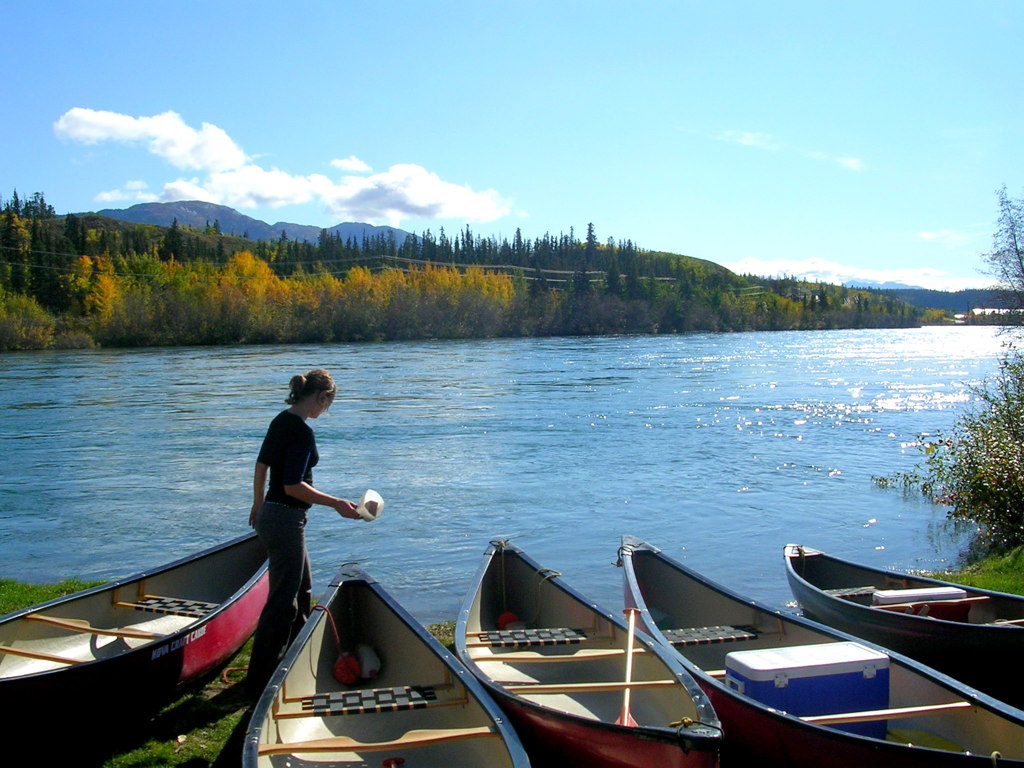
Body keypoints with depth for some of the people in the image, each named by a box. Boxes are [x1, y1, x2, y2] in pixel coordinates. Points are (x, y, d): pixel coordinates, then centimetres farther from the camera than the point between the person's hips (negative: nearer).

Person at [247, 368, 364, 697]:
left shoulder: (281, 421, 8)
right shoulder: (302, 432, -20)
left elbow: (261, 464, 18)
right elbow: (293, 486, -25)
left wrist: (259, 504, 30)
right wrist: (337, 504, -19)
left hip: (270, 516, 10)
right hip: (286, 521, -10)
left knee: (302, 591, 22)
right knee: (282, 601, -2)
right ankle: (260, 680, 6)